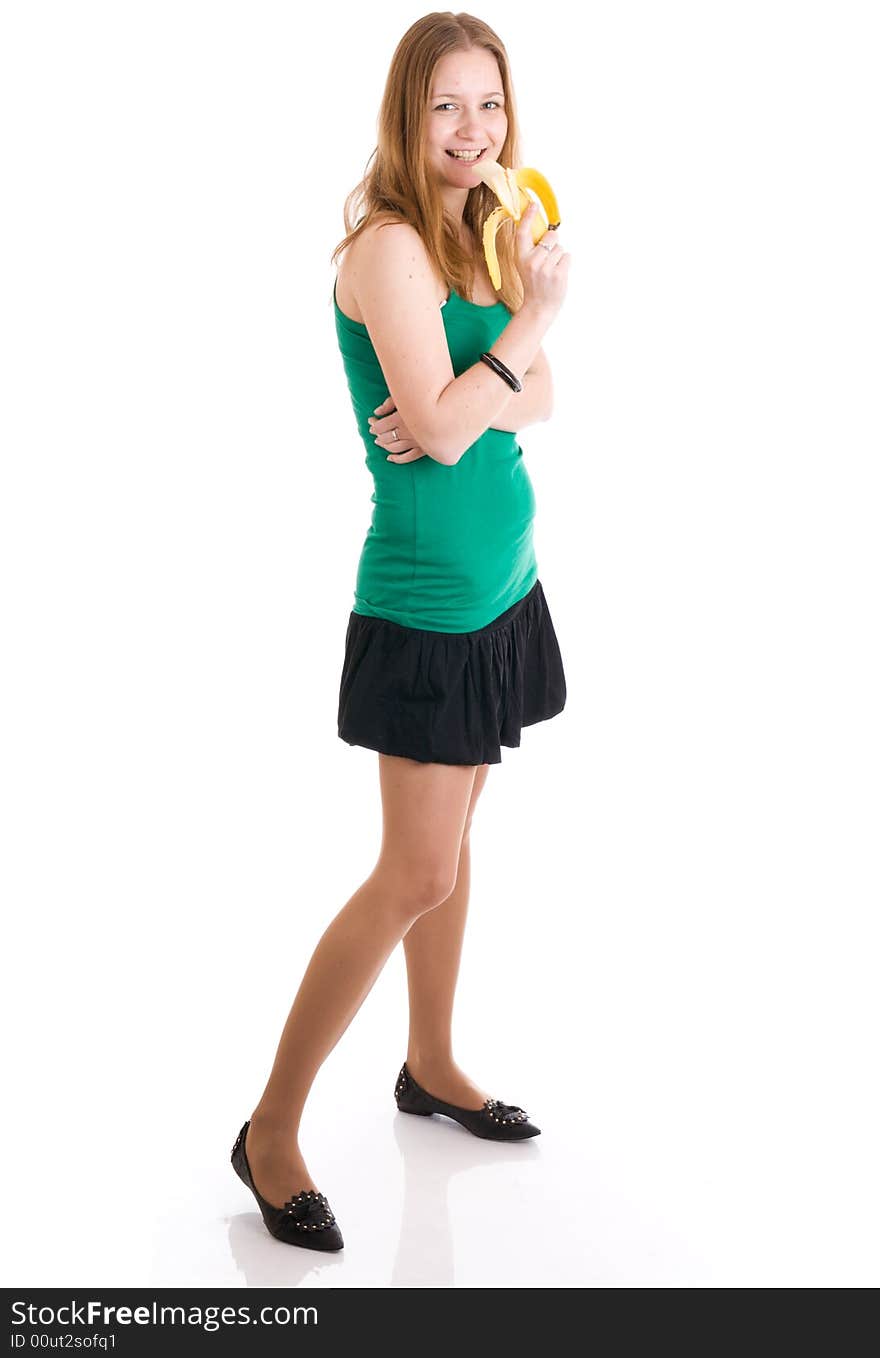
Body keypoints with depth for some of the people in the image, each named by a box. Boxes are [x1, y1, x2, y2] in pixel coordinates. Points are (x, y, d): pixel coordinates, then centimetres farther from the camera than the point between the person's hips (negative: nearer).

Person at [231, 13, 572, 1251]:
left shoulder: (486, 234, 10)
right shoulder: (390, 246, -16)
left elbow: (539, 401, 5)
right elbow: (438, 426, -22)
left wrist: (462, 406, -15)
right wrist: (532, 318, -15)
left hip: (500, 581, 8)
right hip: (429, 598, -8)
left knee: (450, 838, 17)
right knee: (419, 872, -6)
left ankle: (432, 1067, 33)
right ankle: (271, 1131, 5)